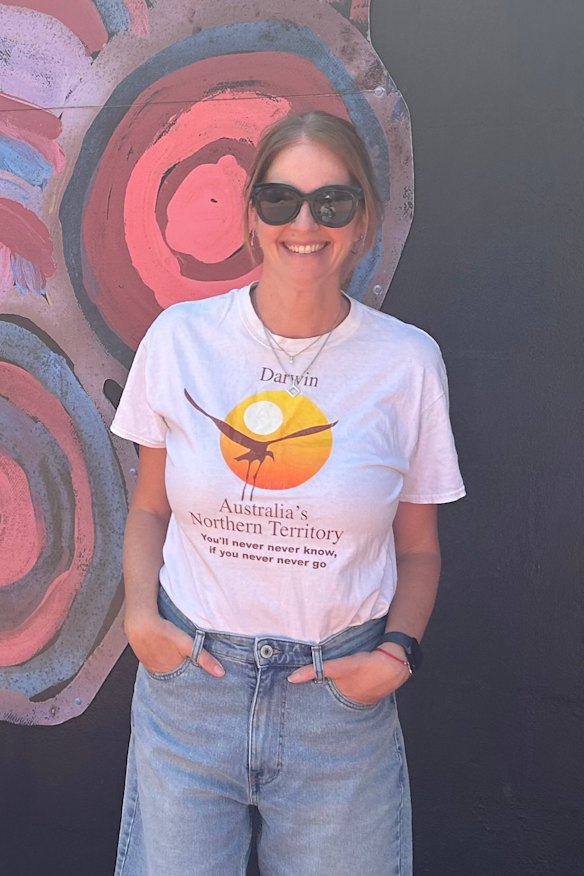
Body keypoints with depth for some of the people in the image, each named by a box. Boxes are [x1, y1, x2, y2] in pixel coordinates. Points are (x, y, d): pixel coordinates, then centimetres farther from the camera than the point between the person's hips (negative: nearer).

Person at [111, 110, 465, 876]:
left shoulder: (408, 362, -5)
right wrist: (140, 614, -8)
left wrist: (397, 651, -11)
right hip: (188, 677, 1)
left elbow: (418, 548, 4)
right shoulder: (179, 338, -4)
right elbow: (150, 507, 7)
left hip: (342, 699, 0)